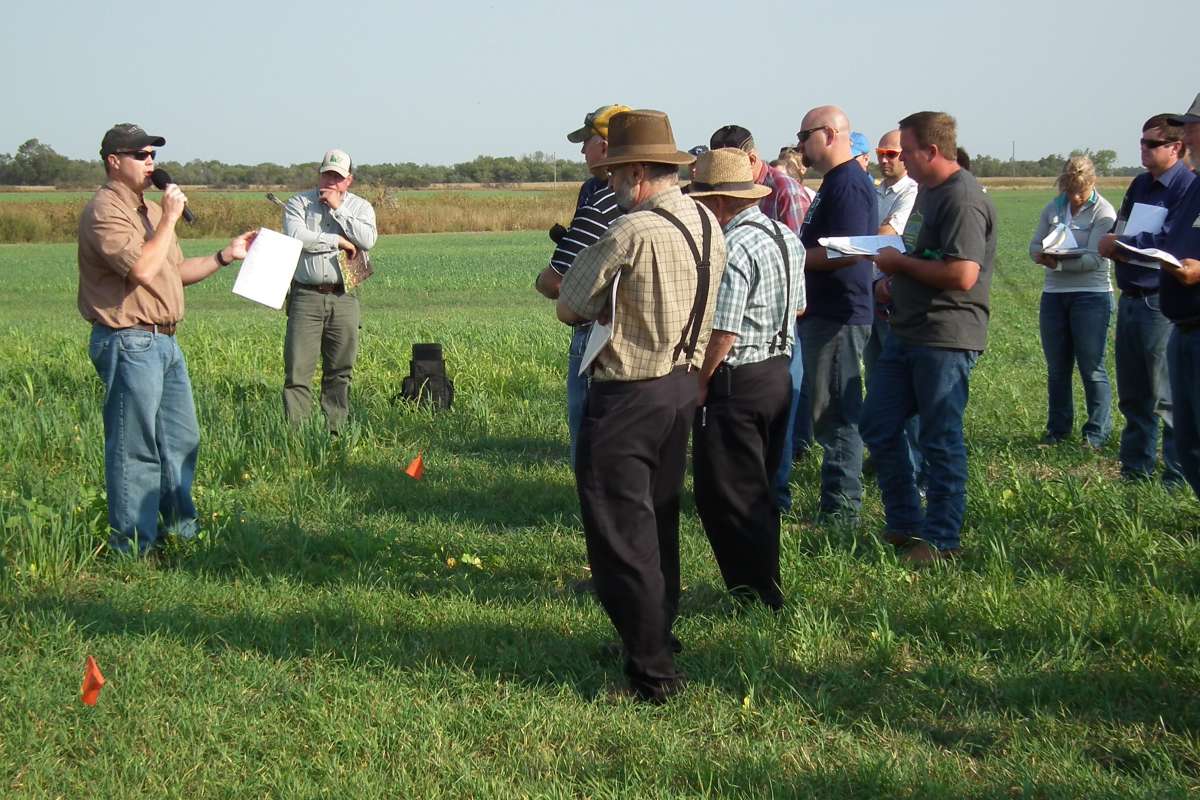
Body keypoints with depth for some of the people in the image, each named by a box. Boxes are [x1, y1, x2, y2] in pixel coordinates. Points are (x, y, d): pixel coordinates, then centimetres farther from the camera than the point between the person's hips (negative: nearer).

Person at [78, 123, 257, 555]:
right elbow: (141, 268, -24)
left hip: (164, 341, 10)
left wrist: (226, 255, 13)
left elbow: (175, 270, 23)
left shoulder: (149, 208, 18)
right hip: (128, 343, -10)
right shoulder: (105, 211, -13)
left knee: (181, 439, 16)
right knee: (134, 448, -4)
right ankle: (133, 546, 3)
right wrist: (169, 218, -16)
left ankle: (180, 527, 27)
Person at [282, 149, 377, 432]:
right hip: (306, 295, -2)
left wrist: (338, 208, -6)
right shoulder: (299, 203, 7)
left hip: (343, 299, 2)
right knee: (298, 369, -7)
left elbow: (367, 240, -8)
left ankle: (334, 429, 12)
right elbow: (296, 236, -12)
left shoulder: (360, 207, 12)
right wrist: (337, 241, -7)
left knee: (340, 371, 5)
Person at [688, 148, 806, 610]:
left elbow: (722, 334, -24)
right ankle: (765, 585, 28)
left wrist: (698, 384, -12)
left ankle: (757, 596, 6)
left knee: (724, 498, 1)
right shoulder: (786, 238, 8)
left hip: (734, 383, -10)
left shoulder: (733, 248, -22)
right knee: (759, 490, 20)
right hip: (779, 375, 10)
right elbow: (797, 309, 18)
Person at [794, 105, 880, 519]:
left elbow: (848, 251, -24)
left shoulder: (849, 183, -16)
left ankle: (840, 508, -2)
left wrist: (792, 254, -14)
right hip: (826, 312, 11)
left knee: (833, 415, -6)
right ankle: (840, 500, 20)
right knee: (832, 412, 13)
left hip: (838, 317, -11)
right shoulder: (836, 182, 18)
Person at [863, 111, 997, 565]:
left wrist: (900, 262, -15)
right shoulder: (929, 191, 14)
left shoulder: (962, 200, -18)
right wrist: (897, 279, 6)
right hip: (907, 332, 10)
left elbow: (963, 275, -27)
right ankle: (906, 525, 22)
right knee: (877, 427, 11)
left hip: (945, 338, -10)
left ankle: (942, 539, 11)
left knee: (940, 440, 0)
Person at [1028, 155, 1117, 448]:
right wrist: (1045, 255, -15)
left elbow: (1095, 259, -16)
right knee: (1057, 367, 11)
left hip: (1091, 295, -5)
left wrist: (1059, 262, -26)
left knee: (1092, 367, -2)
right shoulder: (1053, 208, 7)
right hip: (1054, 294, 5)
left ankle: (1097, 431, 7)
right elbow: (1034, 246, 8)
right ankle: (1058, 427, 22)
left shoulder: (1103, 212, -8)